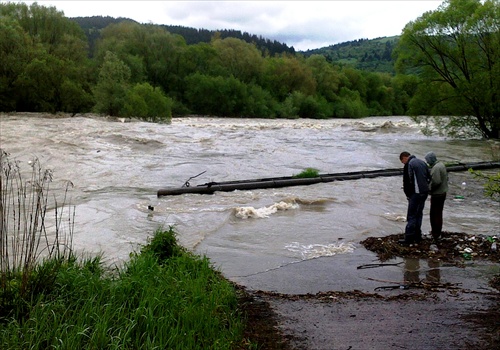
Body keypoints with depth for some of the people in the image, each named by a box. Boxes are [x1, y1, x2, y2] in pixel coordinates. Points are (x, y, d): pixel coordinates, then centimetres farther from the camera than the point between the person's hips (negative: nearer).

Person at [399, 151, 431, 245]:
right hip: (425, 192, 8)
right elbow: (429, 178, 17)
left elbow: (407, 181, -12)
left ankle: (409, 238, -1)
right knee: (419, 214, 16)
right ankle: (417, 236, 20)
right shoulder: (422, 162, 14)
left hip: (416, 193, -8)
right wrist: (425, 188, 18)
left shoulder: (409, 164, -11)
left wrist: (408, 194, -1)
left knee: (411, 215, -3)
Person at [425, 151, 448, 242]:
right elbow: (446, 178, 17)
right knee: (439, 213, 19)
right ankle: (438, 232, 29)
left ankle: (436, 234, 4)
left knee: (434, 214, -2)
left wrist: (430, 189, -13)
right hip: (443, 193, 10)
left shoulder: (436, 168, -21)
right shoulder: (441, 164, 11)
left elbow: (436, 182, -29)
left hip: (437, 194, -10)